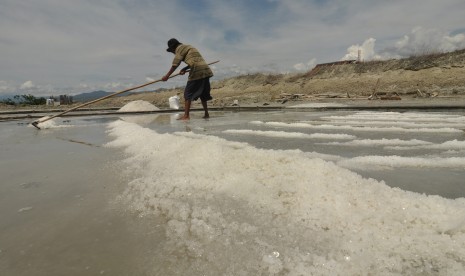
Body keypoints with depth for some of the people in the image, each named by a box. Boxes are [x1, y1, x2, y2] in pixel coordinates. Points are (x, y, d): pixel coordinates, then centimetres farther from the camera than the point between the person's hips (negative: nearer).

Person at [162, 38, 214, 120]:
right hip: (206, 70, 9)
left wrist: (167, 76, -6)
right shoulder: (188, 47, 29)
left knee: (188, 93, -5)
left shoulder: (180, 48, 3)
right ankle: (206, 114, 19)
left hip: (197, 71, -9)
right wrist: (185, 69, 24)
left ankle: (186, 115, -10)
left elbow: (175, 64, -7)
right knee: (203, 93, 16)